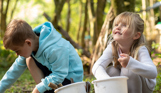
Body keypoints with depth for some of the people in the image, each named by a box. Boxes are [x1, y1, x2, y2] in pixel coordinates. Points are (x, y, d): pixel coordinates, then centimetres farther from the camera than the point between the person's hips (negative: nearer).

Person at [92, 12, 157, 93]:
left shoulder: (140, 50, -28)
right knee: (110, 70, -24)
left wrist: (130, 63, -60)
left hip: (144, 86, -3)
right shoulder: (112, 47, -18)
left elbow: (153, 73, -43)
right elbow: (96, 67, -30)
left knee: (128, 70, -31)